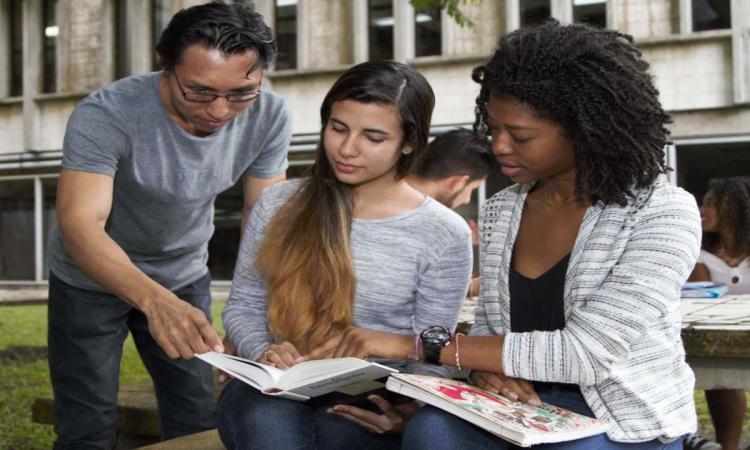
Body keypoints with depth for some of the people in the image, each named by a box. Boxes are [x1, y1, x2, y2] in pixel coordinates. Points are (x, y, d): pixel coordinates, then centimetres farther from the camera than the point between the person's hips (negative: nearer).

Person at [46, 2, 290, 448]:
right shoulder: (106, 114, -30)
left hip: (184, 276, 3)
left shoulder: (268, 117, -19)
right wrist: (154, 300, -58)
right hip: (90, 279, -3)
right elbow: (79, 224, -40)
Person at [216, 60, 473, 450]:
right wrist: (263, 351, -10)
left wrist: (405, 406, -20)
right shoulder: (278, 204, 6)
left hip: (370, 404, -1)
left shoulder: (444, 235, -2)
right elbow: (243, 306, 12)